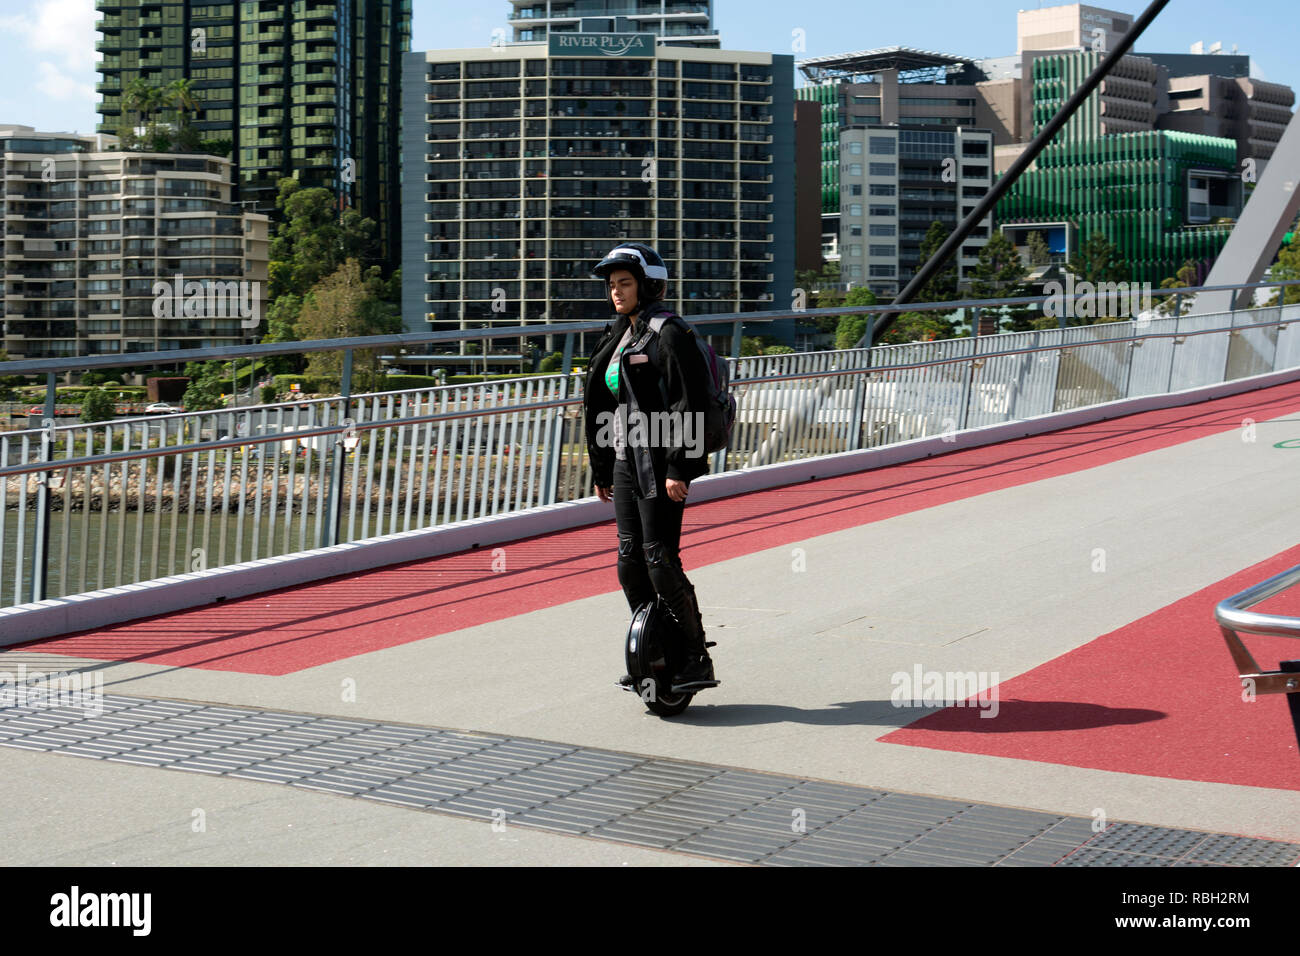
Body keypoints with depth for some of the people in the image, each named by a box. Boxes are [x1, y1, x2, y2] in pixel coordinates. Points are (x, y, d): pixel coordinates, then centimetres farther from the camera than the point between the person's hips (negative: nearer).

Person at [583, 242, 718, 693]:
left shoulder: (669, 333, -10)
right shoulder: (618, 336, 16)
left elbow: (688, 403, -16)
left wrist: (678, 468, -21)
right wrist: (601, 470, 21)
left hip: (659, 464, -9)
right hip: (625, 461, 9)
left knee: (660, 558, -10)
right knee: (630, 559, 7)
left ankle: (697, 659, -2)